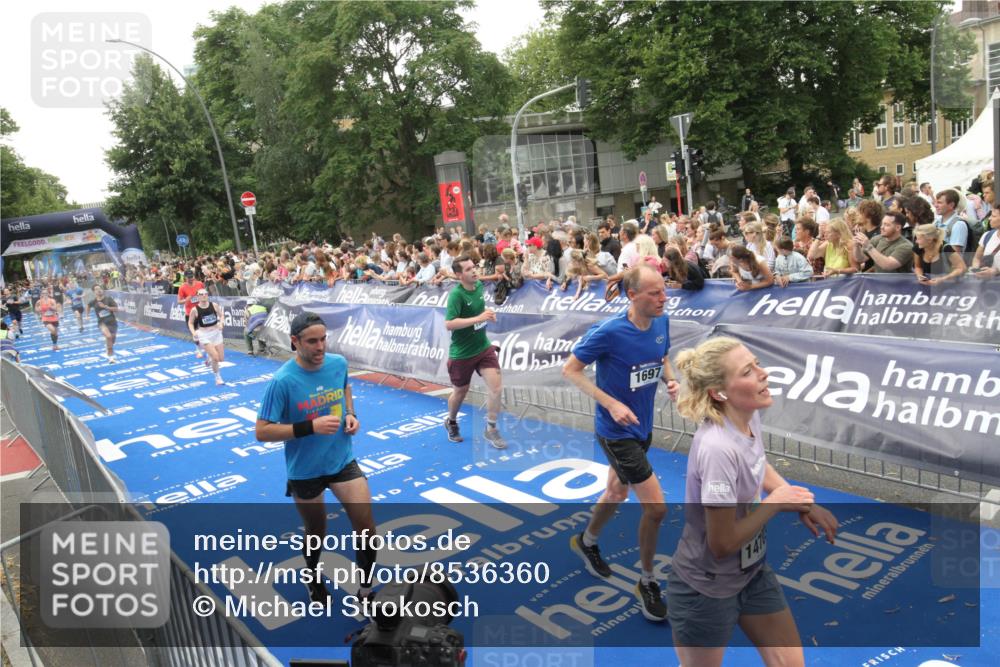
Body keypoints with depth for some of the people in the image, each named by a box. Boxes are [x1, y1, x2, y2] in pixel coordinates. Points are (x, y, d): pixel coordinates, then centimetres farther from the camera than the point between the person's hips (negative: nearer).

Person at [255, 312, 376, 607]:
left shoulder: (338, 363, -8)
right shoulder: (282, 381, -23)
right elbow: (262, 431, -19)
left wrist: (350, 414, -3)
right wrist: (311, 427, -28)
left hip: (343, 461, 3)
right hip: (304, 470, -3)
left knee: (366, 527, -2)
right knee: (316, 535, 18)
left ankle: (366, 591, 22)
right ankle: (313, 577, 51)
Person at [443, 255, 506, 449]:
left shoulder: (479, 285, 0)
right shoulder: (456, 294, -21)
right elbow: (448, 324, -30)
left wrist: (488, 313, -1)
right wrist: (478, 318, -32)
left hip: (483, 347, 5)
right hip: (461, 353, -5)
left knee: (496, 385, -8)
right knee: (461, 391, 14)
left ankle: (491, 429, 10)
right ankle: (451, 423, 44)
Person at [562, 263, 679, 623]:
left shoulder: (662, 323, -5)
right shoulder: (609, 332, -25)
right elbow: (570, 370, -16)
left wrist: (670, 380, -9)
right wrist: (612, 404, -24)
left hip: (642, 427, 8)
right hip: (616, 431, -7)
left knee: (618, 491, 26)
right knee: (656, 507, -9)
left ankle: (586, 542, 54)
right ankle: (647, 583, 15)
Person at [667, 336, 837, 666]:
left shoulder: (750, 416, -9)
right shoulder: (718, 448, -34)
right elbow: (722, 544, -26)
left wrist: (802, 502, -1)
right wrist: (777, 503, -17)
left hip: (753, 573, 7)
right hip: (705, 591, -7)